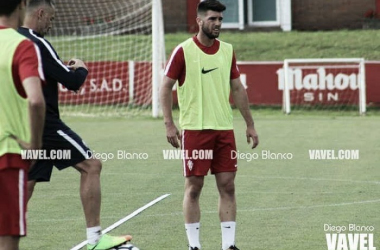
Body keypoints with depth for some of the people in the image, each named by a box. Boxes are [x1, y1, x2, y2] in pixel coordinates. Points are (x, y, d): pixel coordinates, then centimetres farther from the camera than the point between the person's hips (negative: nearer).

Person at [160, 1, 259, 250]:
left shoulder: (227, 50, 8)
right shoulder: (183, 51, -5)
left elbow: (238, 89, 15)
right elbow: (166, 88, -3)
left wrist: (250, 125, 13)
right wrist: (169, 125, -12)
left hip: (224, 128, 4)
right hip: (194, 129, -4)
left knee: (227, 186, 2)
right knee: (194, 187, -1)